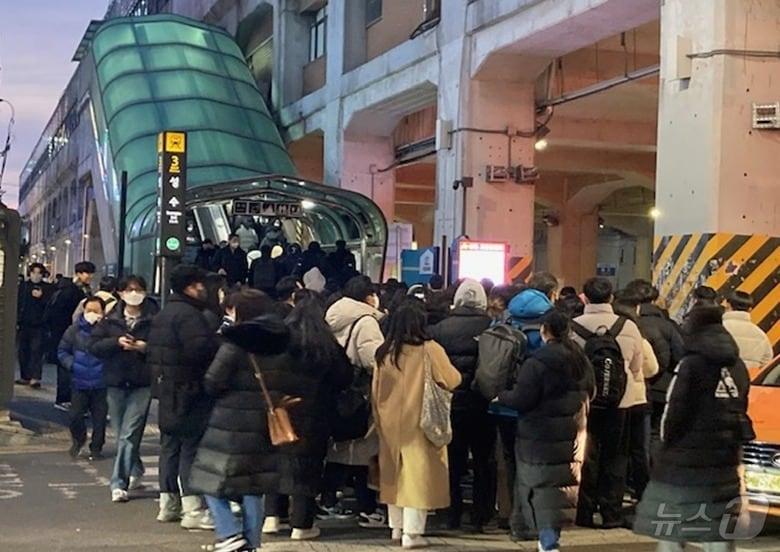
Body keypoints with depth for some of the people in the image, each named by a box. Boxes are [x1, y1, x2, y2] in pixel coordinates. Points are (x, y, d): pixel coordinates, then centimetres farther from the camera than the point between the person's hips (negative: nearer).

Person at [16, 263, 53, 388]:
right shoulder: (23, 286, 10)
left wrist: (41, 297, -17)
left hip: (38, 326, -3)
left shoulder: (47, 288, 4)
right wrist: (16, 321, -1)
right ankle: (25, 377, 17)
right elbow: (17, 304, 7)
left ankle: (35, 378, -13)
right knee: (22, 352, 8)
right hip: (23, 325, 3)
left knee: (36, 351, -9)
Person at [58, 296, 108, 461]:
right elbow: (62, 350, 9)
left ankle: (96, 448, 22)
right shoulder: (75, 329, -1)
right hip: (80, 382, 2)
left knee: (99, 418, 6)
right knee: (75, 415, 3)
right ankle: (78, 439, 31)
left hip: (101, 384, -2)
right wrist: (71, 364, -5)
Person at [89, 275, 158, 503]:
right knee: (121, 434, 13)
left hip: (142, 384, -4)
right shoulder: (111, 320, 7)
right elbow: (94, 346, 2)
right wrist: (117, 342, -12)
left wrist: (145, 347, -18)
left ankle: (119, 483, -5)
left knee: (129, 434, -9)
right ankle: (135, 470, 35)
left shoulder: (154, 319, -3)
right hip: (116, 382, 4)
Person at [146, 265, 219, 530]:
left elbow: (151, 352, 21)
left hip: (167, 391, 10)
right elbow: (203, 349, -28)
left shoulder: (162, 315, 16)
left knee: (170, 446, 14)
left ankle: (168, 503, 21)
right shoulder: (189, 315, -17)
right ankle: (193, 509, -7)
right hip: (190, 391, -10)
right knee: (192, 447, -7)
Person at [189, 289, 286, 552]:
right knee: (253, 486, 12)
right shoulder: (278, 343, 6)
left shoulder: (236, 342, -13)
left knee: (212, 479, 4)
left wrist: (220, 392, 5)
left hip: (232, 421, -6)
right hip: (264, 422, 6)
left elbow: (212, 381, -13)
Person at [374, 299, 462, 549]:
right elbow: (452, 381, -6)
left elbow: (376, 391, 6)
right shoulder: (429, 349, -13)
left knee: (396, 472, 16)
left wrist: (380, 419, 16)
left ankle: (397, 526, 24)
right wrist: (436, 372, 14)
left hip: (391, 423, 5)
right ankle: (412, 532, -3)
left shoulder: (384, 352, 1)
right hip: (420, 423, -5)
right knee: (417, 473, -1)